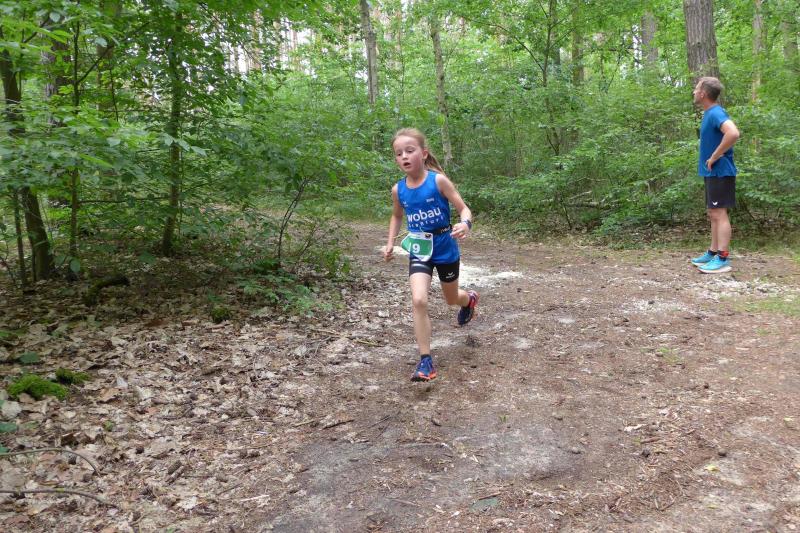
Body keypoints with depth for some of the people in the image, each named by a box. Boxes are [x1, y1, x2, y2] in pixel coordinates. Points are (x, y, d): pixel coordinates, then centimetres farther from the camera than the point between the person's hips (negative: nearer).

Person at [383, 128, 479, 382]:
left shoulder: (438, 180, -17)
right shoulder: (398, 189, -5)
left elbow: (464, 208, -13)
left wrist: (466, 225, -35)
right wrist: (390, 243, 5)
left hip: (445, 248, -2)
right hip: (418, 250, 2)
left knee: (451, 298, 19)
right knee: (418, 301, -18)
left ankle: (470, 299, 59)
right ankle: (426, 361, -10)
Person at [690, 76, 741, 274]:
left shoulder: (716, 113, -18)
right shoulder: (709, 114, 13)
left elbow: (733, 133, -35)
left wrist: (714, 157, -25)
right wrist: (710, 159, 13)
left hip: (720, 172, -10)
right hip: (712, 173, 10)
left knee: (719, 214, -8)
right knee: (713, 215, 14)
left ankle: (723, 259, -4)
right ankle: (713, 253, 21)